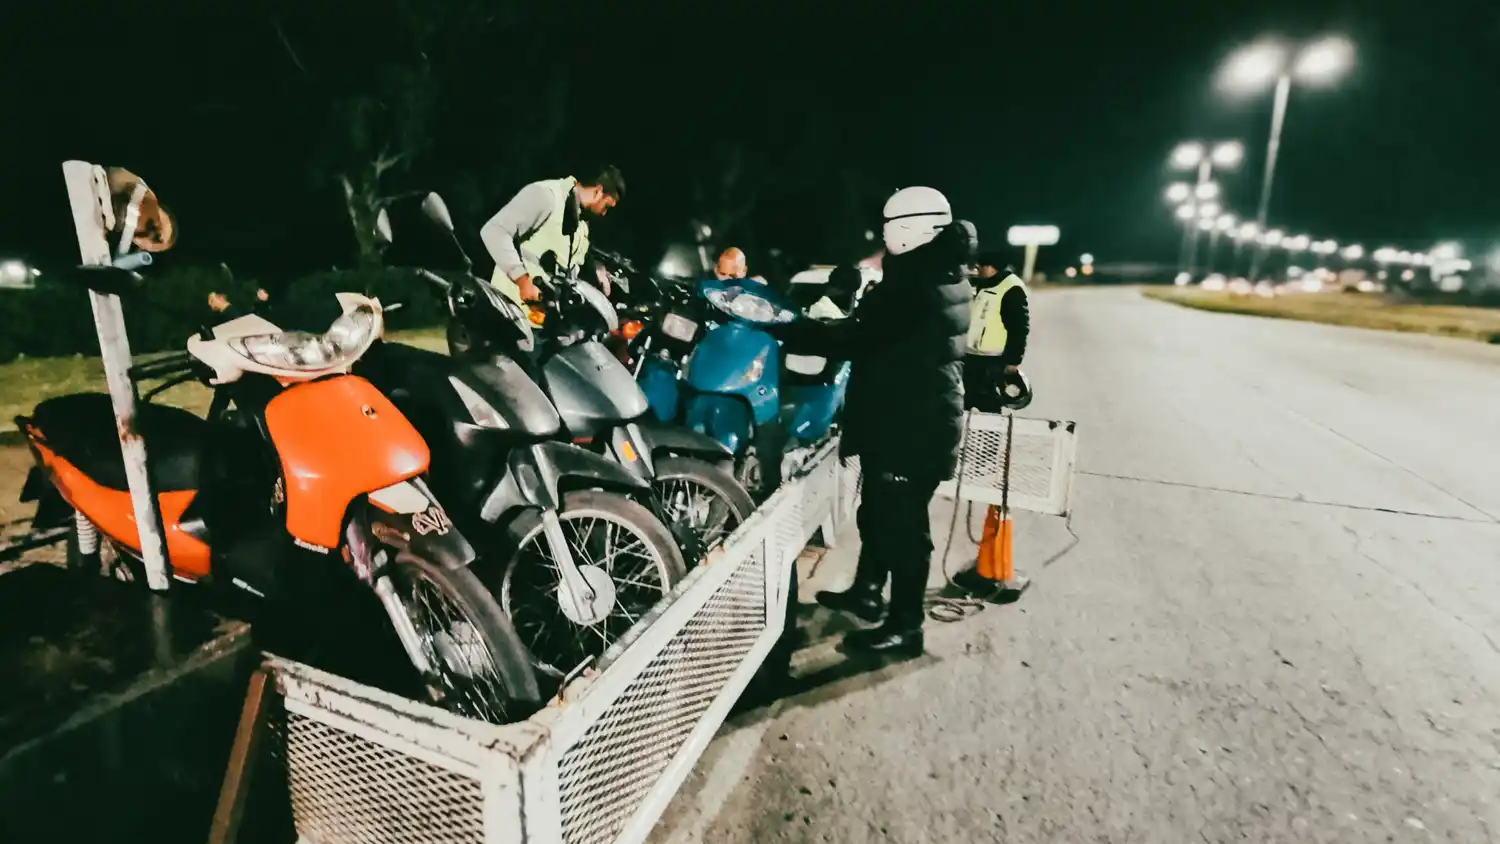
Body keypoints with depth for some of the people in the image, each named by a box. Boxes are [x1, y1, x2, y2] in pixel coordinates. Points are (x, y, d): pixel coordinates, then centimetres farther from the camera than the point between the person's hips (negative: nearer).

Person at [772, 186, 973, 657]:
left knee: (902, 523, 2)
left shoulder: (918, 283, -20)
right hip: (919, 416, 10)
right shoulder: (944, 277, 12)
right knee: (878, 511, 21)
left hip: (911, 424, -10)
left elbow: (856, 337, -26)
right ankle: (867, 592, 39)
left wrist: (783, 331, -21)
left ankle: (905, 628, 16)